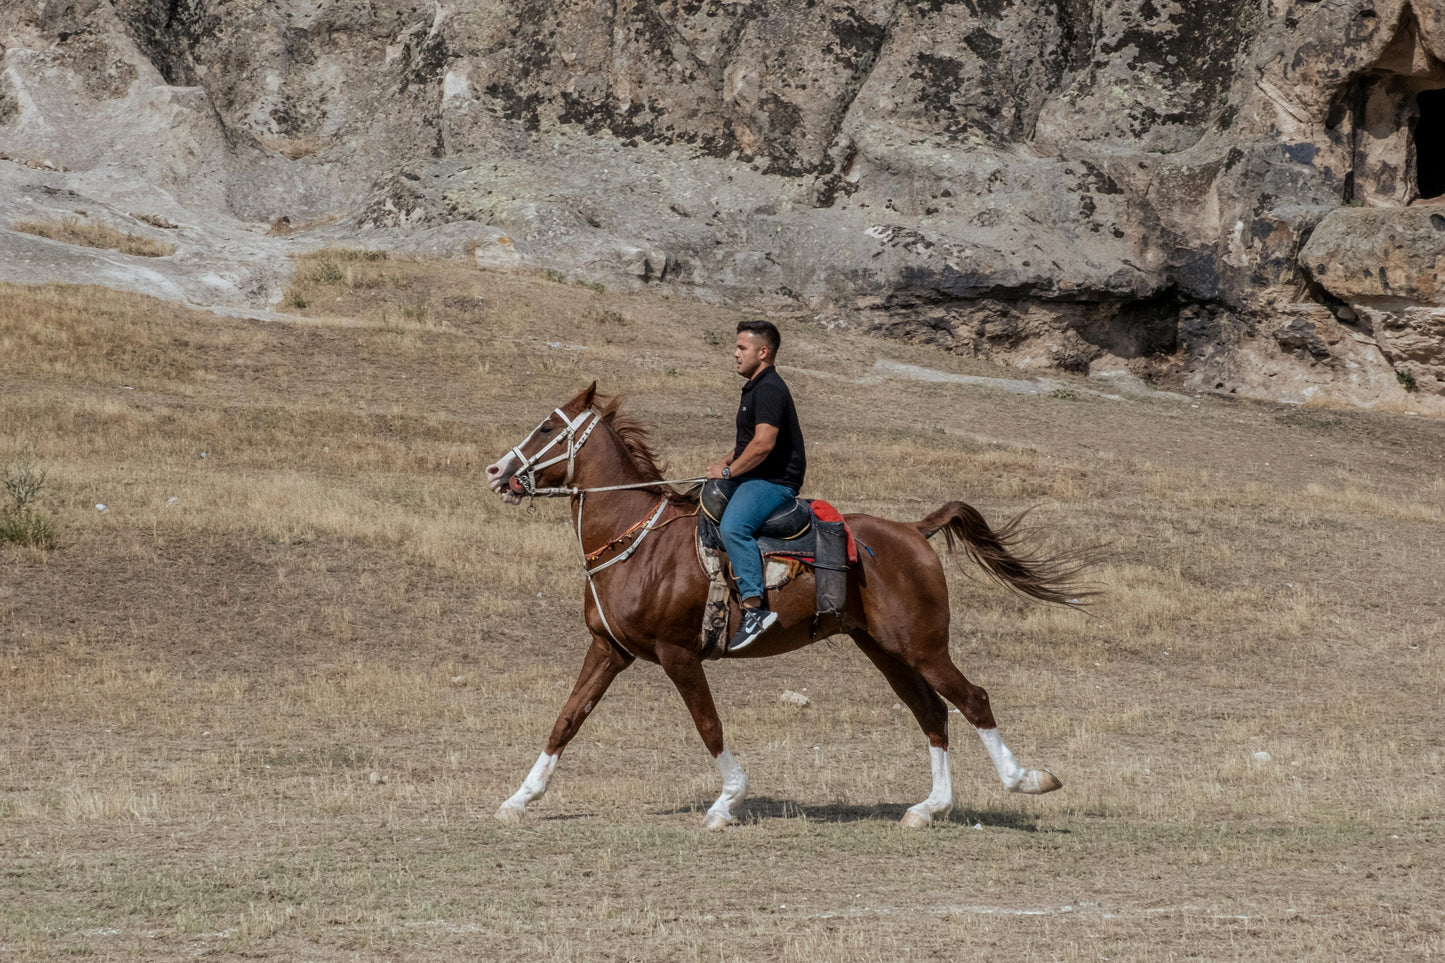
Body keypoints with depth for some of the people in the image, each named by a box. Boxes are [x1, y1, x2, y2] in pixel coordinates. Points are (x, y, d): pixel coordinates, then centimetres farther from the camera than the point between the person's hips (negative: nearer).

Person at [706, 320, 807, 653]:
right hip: (752, 478, 12)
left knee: (733, 526, -33)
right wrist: (725, 463, 15)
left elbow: (764, 443, -25)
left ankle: (754, 607, -39)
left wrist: (728, 471, -15)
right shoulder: (755, 388, 20)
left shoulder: (769, 389, -15)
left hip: (775, 481, -12)